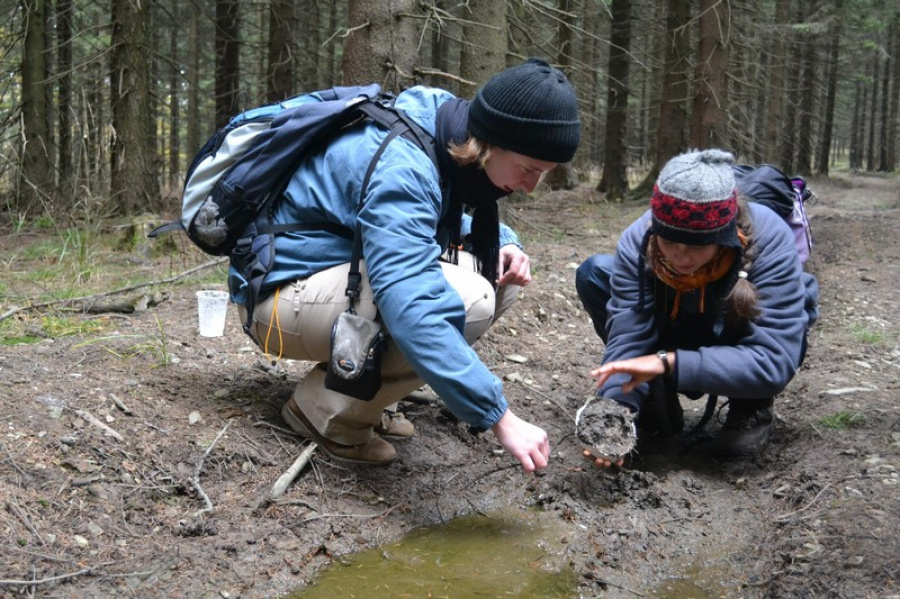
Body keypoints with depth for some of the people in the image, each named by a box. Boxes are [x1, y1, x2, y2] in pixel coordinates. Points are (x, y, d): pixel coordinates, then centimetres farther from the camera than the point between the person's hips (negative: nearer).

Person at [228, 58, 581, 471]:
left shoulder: (449, 132, -3)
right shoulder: (400, 170, -30)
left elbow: (447, 222, 17)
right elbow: (414, 315, -39)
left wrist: (502, 243, -6)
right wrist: (500, 418, -38)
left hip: (345, 274, 9)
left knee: (499, 274, 0)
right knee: (463, 300, -29)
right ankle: (327, 411, -9)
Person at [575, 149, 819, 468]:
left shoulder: (769, 241, -34)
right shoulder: (637, 241, -26)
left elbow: (774, 361, -39)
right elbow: (627, 338, -30)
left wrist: (669, 363, -48)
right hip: (683, 340, 3)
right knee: (594, 273, -18)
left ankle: (753, 409, -8)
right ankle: (657, 401, -4)